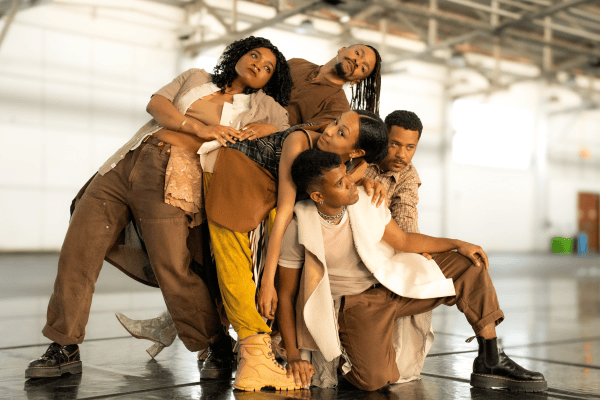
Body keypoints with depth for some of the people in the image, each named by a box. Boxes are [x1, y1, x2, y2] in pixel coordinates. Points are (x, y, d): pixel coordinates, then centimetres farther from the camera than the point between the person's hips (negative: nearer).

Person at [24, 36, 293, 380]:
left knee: (174, 271, -17)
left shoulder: (262, 105, 17)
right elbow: (156, 104, 8)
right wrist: (198, 127, -8)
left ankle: (217, 350, 0)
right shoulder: (195, 78, 24)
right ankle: (65, 348, 4)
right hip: (125, 163, 4)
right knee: (78, 248, -5)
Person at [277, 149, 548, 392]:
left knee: (470, 266, -9)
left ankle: (490, 362, -1)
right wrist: (293, 357, -15)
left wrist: (458, 244, -5)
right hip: (359, 302, -4)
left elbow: (403, 241, 3)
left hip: (397, 279, 5)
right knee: (373, 380, -27)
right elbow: (285, 295, -12)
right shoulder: (298, 232, -21)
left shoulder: (365, 200, -10)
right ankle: (347, 351, 9)